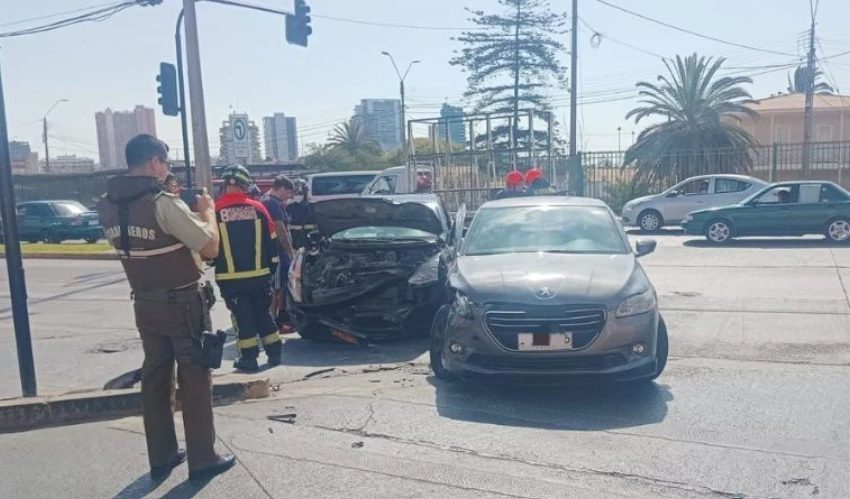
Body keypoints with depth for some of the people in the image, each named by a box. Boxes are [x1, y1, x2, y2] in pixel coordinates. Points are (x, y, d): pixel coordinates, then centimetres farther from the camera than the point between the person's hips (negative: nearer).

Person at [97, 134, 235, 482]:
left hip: (144, 304, 7)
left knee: (155, 377, 15)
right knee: (195, 379, 4)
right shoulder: (165, 204, -20)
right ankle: (202, 459, 12)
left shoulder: (108, 205, 3)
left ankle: (161, 457, 24)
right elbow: (211, 248, -17)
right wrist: (207, 211, 0)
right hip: (183, 304, -7)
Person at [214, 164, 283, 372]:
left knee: (243, 316, 5)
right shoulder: (257, 208, 0)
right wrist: (271, 267, 16)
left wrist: (212, 263, 18)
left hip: (230, 278, -2)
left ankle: (249, 358, 9)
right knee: (263, 313, 15)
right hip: (259, 274, 2)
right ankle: (274, 353, 18)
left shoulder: (215, 211, -7)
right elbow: (272, 242, 6)